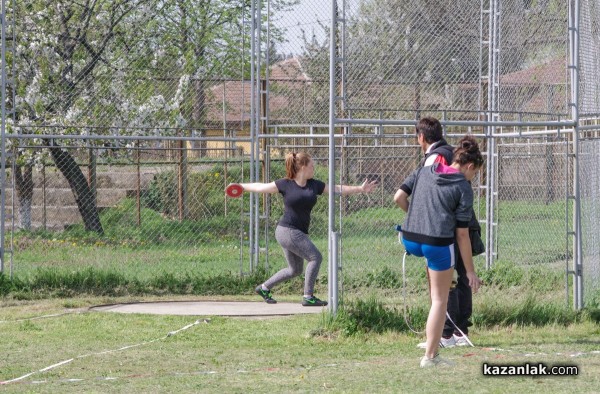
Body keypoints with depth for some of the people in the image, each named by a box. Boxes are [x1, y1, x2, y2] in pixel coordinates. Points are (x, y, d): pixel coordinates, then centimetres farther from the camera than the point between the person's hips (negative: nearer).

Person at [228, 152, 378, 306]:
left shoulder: (314, 185, 9)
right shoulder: (285, 184, -6)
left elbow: (337, 189, 13)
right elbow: (261, 187, 5)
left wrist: (360, 189, 10)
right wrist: (241, 186, 8)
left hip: (299, 233, 8)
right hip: (287, 230, -8)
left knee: (295, 269, 15)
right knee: (315, 257, -12)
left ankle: (264, 288, 29)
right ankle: (308, 297, -7)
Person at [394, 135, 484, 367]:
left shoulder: (423, 172, 11)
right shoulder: (464, 189, -2)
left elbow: (399, 197, 6)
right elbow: (462, 233, -3)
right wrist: (470, 271, 2)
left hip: (410, 240, 5)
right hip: (439, 242, -5)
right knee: (440, 300, 7)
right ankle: (430, 356, 8)